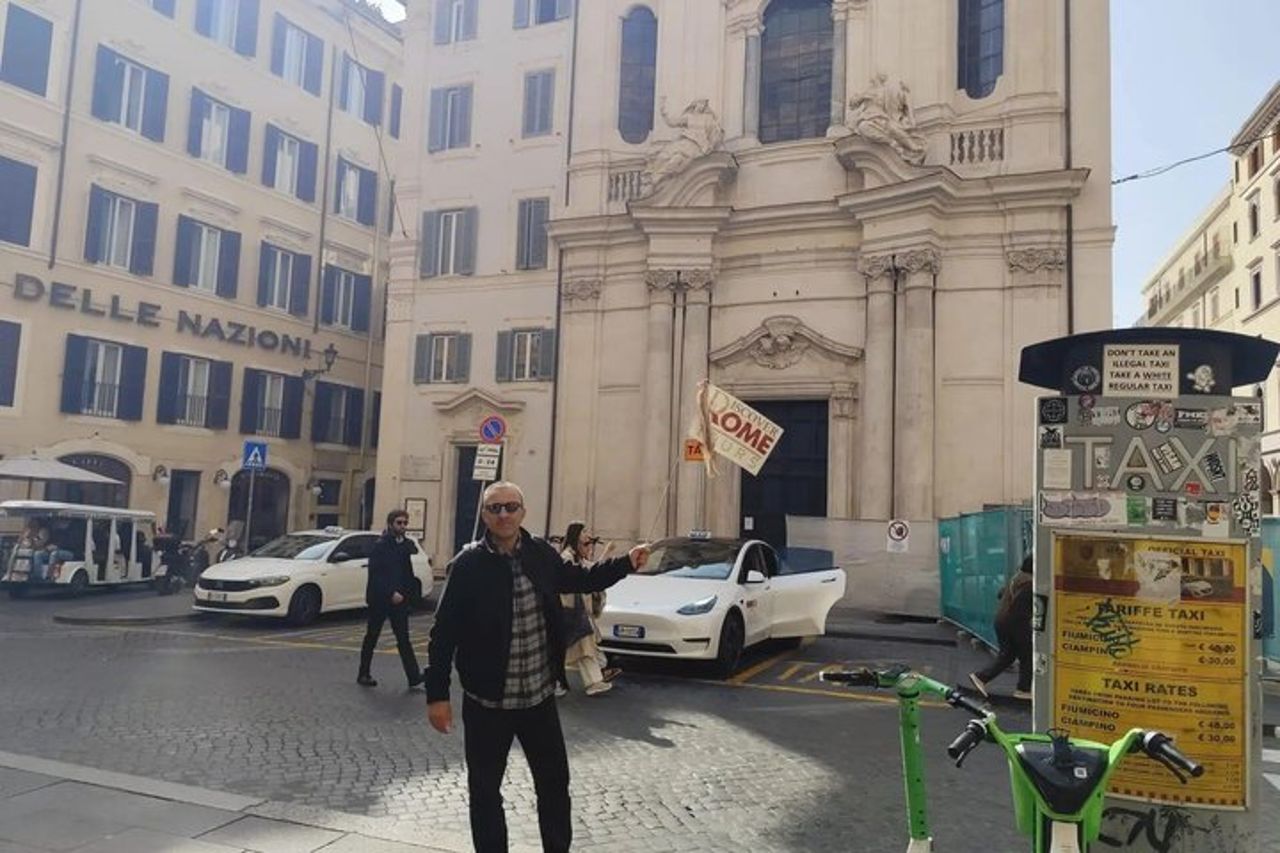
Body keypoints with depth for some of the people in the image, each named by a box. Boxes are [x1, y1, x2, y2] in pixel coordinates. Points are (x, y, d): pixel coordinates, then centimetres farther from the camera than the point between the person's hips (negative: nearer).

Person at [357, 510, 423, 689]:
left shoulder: (405, 545, 6)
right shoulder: (381, 546, -13)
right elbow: (375, 574, -18)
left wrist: (406, 593, 1)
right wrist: (391, 593, -21)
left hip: (398, 599, 5)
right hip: (379, 598, -5)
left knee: (403, 638, 0)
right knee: (371, 637, 10)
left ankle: (413, 676, -5)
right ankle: (364, 674, 22)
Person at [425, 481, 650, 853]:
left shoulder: (540, 553, -2)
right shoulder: (469, 564, -14)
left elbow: (578, 579, 17)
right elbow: (444, 633, -12)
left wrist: (626, 563, 8)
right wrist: (437, 694, -14)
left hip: (539, 696, 4)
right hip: (487, 701, -3)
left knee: (554, 781, 17)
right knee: (485, 789, 11)